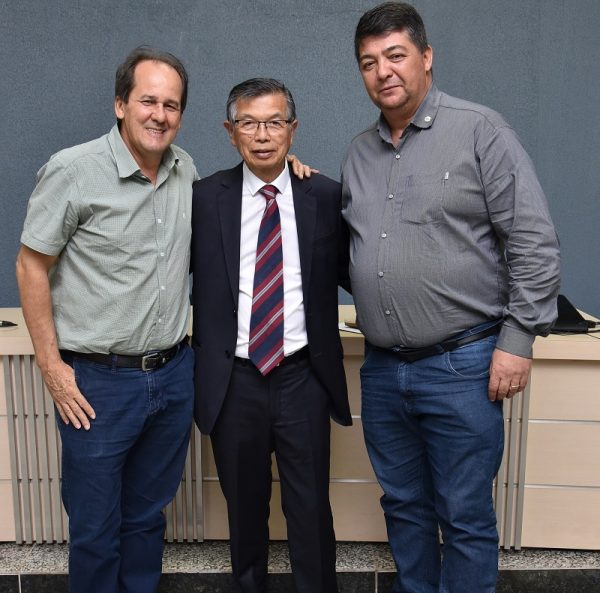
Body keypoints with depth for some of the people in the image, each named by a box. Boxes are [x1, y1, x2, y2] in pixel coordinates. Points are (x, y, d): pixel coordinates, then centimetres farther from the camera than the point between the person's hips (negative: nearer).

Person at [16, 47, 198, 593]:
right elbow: (31, 266, -6)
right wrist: (51, 364, -9)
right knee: (96, 527, 11)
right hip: (98, 383, -4)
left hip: (173, 374, 5)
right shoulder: (73, 170, -11)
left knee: (148, 516, 21)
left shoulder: (186, 169, 5)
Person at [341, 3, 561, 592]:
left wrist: (517, 338, -12)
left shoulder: (480, 130, -5)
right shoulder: (359, 152, 11)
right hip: (382, 367, 6)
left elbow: (534, 240, -9)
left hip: (461, 366, -5)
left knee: (465, 517, 7)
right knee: (404, 507, 19)